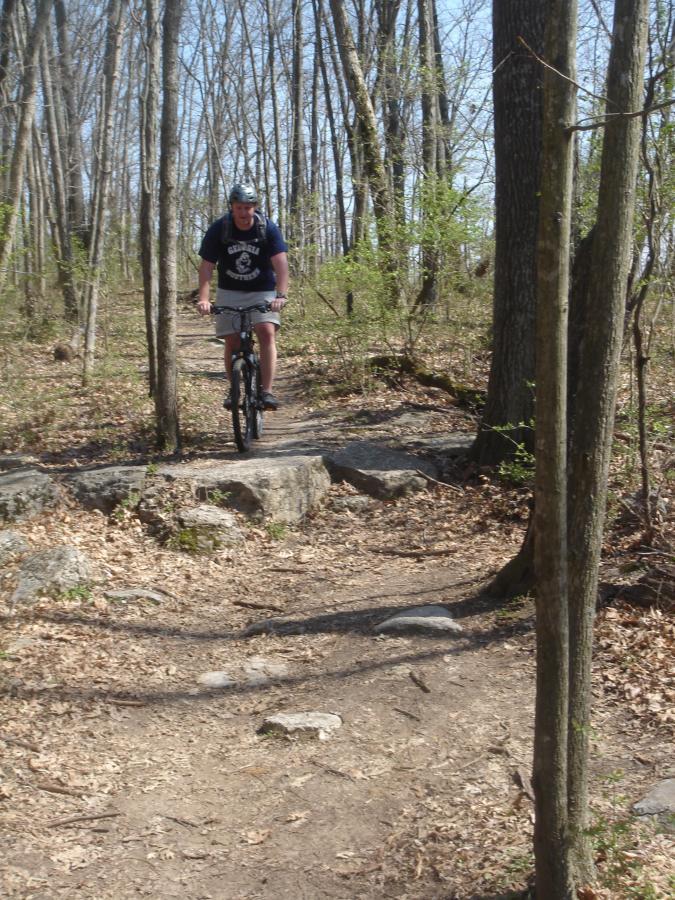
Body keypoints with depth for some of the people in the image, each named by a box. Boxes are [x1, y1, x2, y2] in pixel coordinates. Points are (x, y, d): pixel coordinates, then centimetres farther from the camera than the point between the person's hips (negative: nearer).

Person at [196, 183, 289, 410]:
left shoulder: (268, 228, -15)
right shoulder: (217, 229, -13)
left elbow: (280, 262, -23)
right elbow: (206, 266, -17)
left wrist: (281, 295, -38)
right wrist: (204, 299, -31)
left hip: (262, 291, -1)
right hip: (230, 292, 1)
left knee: (267, 332, -20)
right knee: (232, 341, -5)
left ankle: (267, 391, -20)